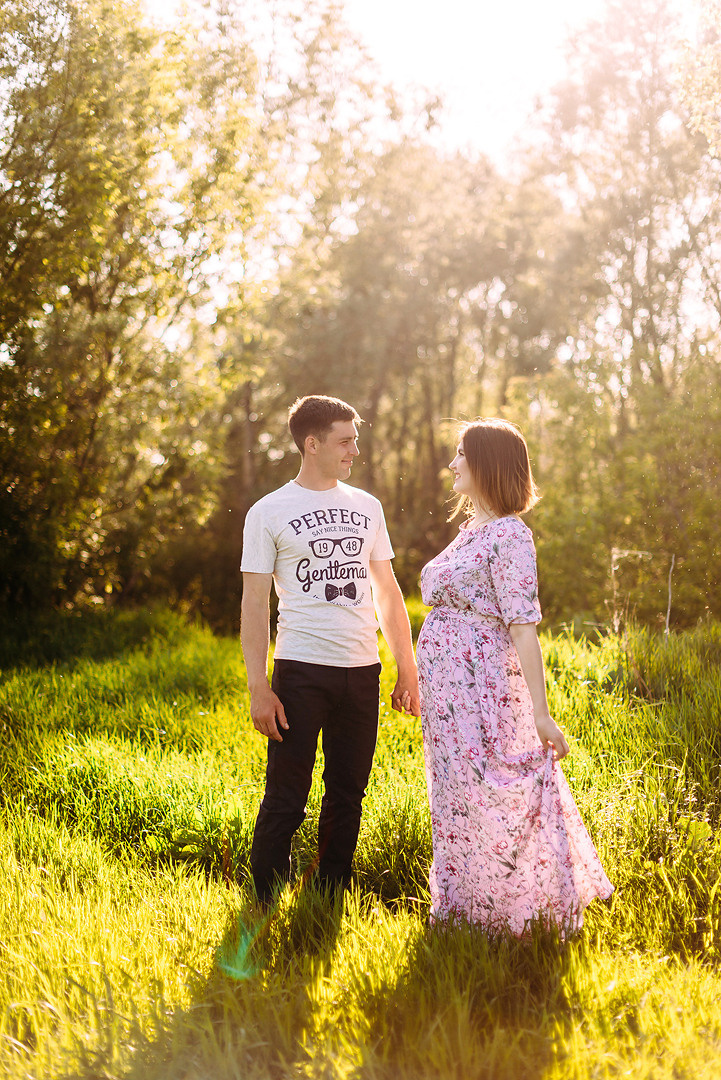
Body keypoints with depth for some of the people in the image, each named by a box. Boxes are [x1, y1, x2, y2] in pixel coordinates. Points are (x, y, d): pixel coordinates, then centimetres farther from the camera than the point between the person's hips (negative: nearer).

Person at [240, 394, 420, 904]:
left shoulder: (366, 507, 12)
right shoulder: (269, 513, -1)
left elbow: (387, 593, 16)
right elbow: (255, 604, -3)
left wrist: (408, 671, 10)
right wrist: (258, 687, -10)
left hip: (362, 670, 4)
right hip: (301, 670, -4)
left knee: (348, 793, 10)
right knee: (286, 797, -2)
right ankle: (266, 906, 9)